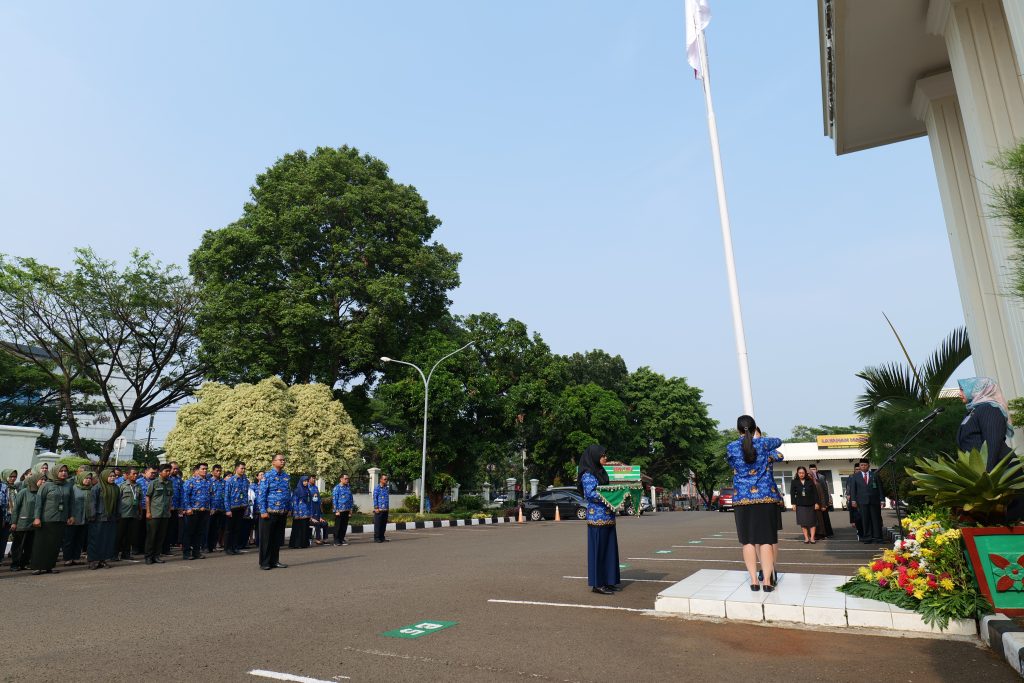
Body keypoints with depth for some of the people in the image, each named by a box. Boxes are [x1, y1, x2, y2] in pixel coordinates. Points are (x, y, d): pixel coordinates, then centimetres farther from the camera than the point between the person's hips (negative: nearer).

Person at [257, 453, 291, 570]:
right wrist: (263, 511, -14)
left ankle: (275, 561, 22)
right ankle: (264, 563, 13)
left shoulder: (286, 476, 9)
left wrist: (288, 509, 10)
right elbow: (261, 494, -9)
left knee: (278, 538, 11)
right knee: (266, 538, 3)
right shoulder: (267, 476, -6)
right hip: (269, 512, -5)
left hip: (282, 513, 5)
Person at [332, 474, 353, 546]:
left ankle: (342, 539, 19)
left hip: (346, 510, 6)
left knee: (344, 526, 9)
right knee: (338, 526, 3)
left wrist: (350, 509, 10)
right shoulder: (337, 488, -9)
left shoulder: (348, 487, 10)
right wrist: (336, 510, -13)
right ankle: (336, 541, 11)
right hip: (339, 510, -6)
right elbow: (334, 500, -11)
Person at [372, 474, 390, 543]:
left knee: (384, 524, 10)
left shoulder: (386, 488, 15)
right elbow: (375, 498, -9)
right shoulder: (377, 488, -5)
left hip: (385, 510, 7)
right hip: (379, 510, -7)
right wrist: (376, 508, -14)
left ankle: (382, 537, 17)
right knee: (377, 524, -1)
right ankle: (376, 538, 5)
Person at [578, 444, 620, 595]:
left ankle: (608, 581, 20)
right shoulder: (588, 475, -10)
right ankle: (597, 584, 6)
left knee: (610, 548, 11)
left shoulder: (602, 472, 17)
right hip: (597, 517, -9)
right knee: (598, 549, -2)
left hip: (608, 517, 9)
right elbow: (590, 493, -20)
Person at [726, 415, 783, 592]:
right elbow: (779, 441, 22)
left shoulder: (731, 448, -2)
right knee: (766, 540, 3)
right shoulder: (763, 443, 0)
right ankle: (767, 581, 2)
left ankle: (754, 580, 7)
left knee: (748, 541, 6)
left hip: (742, 499, 0)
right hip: (765, 497, 0)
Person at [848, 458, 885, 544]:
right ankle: (867, 537, 3)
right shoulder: (855, 477, 8)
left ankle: (877, 537, 7)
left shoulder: (875, 475, 10)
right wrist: (853, 500, -4)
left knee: (876, 519, 1)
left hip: (874, 501, 1)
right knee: (865, 520, -1)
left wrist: (882, 499, 1)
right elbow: (852, 489, 5)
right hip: (862, 501, -1)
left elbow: (880, 488, 8)